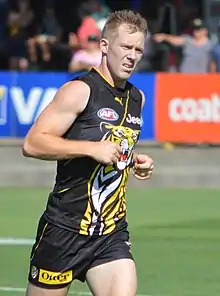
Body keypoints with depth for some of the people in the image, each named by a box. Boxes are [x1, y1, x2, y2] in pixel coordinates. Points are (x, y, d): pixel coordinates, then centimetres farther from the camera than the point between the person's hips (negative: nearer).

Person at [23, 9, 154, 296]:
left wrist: (134, 160, 8)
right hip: (65, 228, -5)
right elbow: (32, 144, -17)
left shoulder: (137, 98, 13)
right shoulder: (80, 90, -10)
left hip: (112, 234, 5)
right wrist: (92, 148, -24)